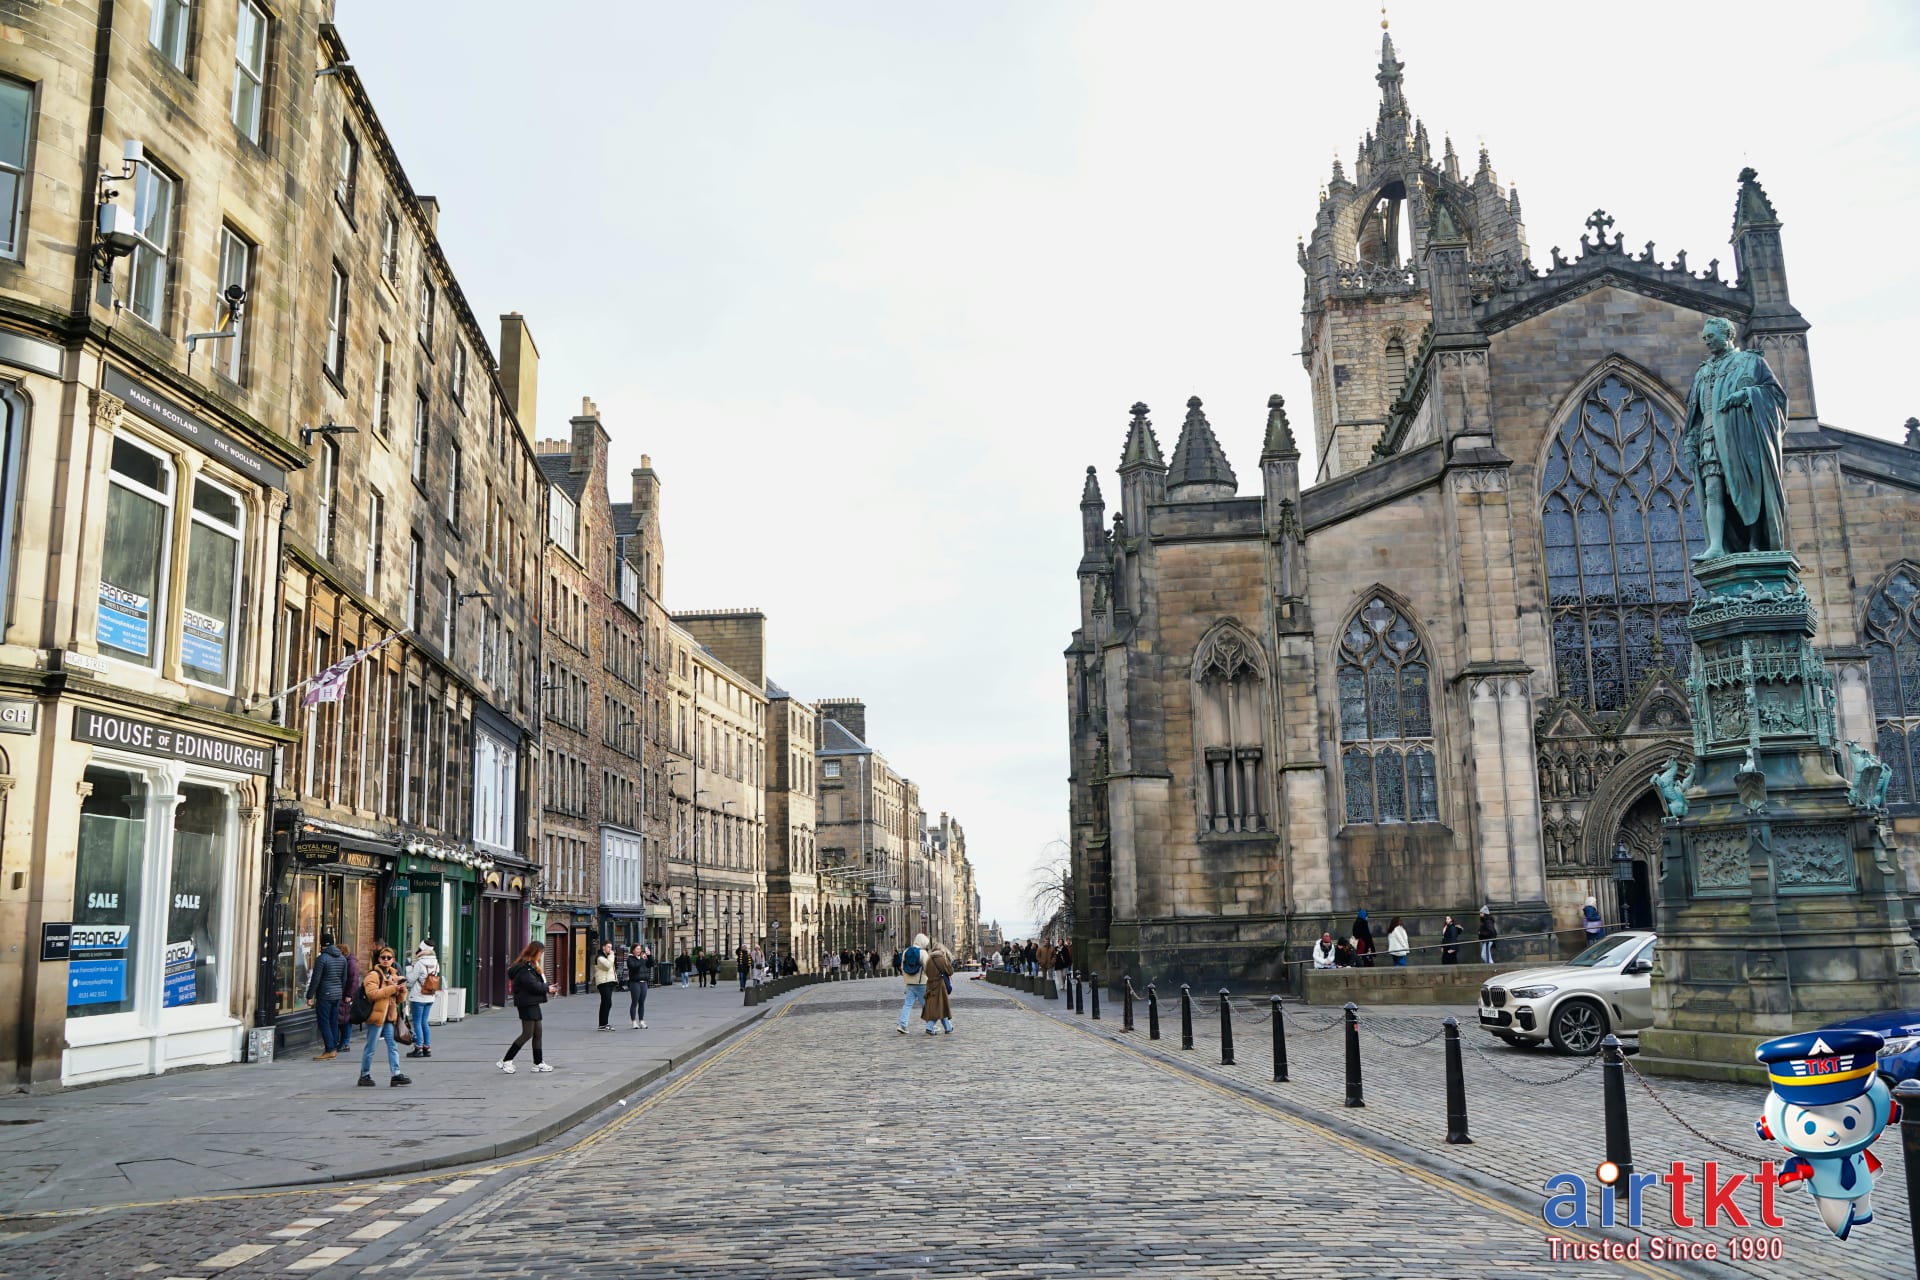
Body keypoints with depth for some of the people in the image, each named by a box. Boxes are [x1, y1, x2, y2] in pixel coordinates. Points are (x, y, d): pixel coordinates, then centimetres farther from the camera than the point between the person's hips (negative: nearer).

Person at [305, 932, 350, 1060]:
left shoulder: (321, 958, -12)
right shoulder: (342, 958, 10)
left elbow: (316, 979, -13)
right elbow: (344, 979, 15)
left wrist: (310, 996, -7)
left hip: (325, 995, -7)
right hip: (338, 994, 7)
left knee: (324, 1022, -3)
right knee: (334, 1022, 12)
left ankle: (329, 1050, -6)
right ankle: (334, 1048, 14)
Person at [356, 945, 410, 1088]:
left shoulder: (395, 975, 16)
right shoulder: (373, 975, -7)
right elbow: (372, 993, -23)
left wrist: (402, 990, -1)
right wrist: (392, 988, -23)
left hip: (390, 1017, 7)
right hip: (377, 1015, -7)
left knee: (393, 1046, 3)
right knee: (370, 1048, 2)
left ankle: (395, 1075, 4)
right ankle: (365, 1075, 13)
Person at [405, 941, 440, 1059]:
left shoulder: (420, 963, -16)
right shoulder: (435, 963, 5)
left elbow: (411, 979, -10)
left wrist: (408, 967, 4)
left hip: (418, 997, -7)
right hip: (430, 998, 7)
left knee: (417, 1023, 1)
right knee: (424, 1022, 14)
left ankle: (418, 1048, 2)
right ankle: (427, 1048, 15)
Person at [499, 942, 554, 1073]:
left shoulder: (531, 966, 16)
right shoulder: (524, 969, -18)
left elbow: (539, 982, 14)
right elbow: (534, 986, -21)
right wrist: (547, 988, -8)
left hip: (533, 1003, 10)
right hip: (527, 1004, -10)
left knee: (537, 1033, 10)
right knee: (527, 1033, -8)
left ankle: (538, 1063, 16)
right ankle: (505, 1061, -3)